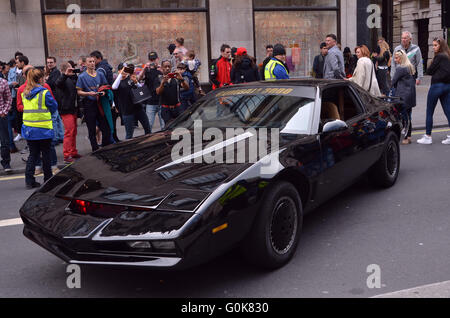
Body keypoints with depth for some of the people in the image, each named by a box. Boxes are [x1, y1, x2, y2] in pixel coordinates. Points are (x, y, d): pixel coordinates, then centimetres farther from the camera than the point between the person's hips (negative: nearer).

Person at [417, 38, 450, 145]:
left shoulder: (439, 56, -12)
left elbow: (429, 71, -9)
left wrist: (431, 65, 8)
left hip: (437, 85, -8)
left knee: (429, 112, 2)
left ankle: (428, 137, 5)